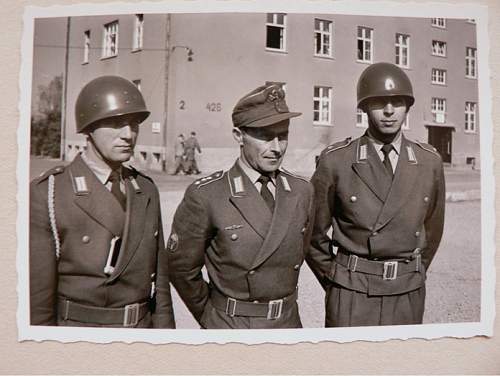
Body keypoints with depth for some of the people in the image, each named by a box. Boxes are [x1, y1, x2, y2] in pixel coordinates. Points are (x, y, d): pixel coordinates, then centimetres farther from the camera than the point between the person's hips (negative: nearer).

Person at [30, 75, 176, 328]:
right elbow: (37, 291, -12)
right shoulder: (46, 194, -14)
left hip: (143, 324, 4)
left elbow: (159, 273, 5)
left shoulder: (146, 190, 1)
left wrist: (165, 325, 5)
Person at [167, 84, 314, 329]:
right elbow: (181, 267, -6)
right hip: (230, 326, -3)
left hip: (288, 324, 4)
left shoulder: (302, 192, -2)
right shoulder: (205, 196, -16)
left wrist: (281, 307, 13)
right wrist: (209, 315, 4)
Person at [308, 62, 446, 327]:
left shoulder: (429, 161, 1)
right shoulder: (335, 160, -9)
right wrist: (334, 283, 4)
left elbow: (432, 227, 13)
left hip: (408, 296, 3)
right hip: (352, 295, -3)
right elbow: (313, 232, -1)